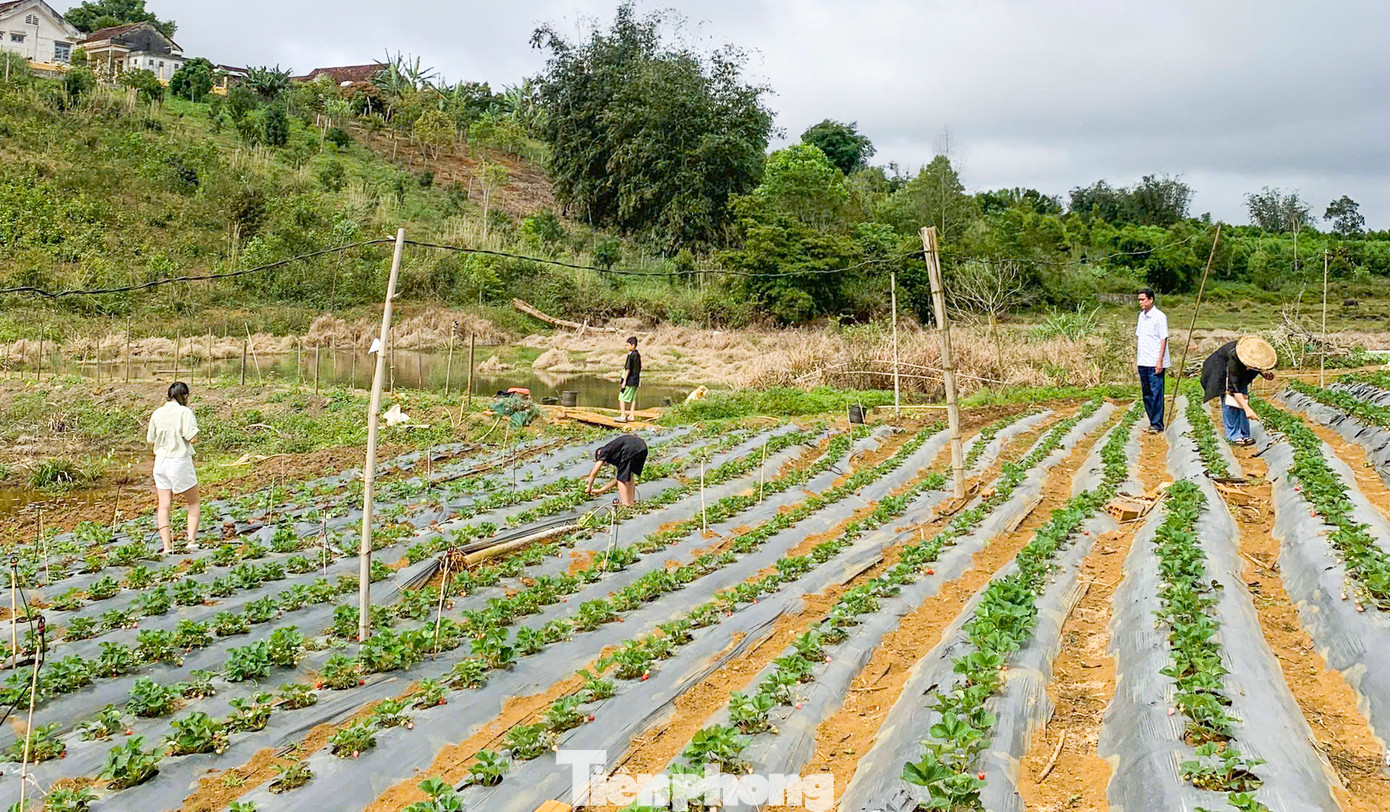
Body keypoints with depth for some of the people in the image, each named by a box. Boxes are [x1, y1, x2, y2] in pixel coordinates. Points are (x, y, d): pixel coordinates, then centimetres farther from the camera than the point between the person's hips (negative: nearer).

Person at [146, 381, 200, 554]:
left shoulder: (157, 413, 4)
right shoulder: (185, 412, -13)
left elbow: (150, 440, 10)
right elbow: (193, 438, -17)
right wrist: (194, 424, 1)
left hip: (161, 461, 5)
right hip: (180, 462, -5)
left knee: (164, 506, 8)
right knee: (193, 503, 11)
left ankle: (167, 547, 6)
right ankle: (191, 541, 3)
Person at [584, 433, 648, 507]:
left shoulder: (604, 451, 20)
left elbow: (594, 473, 18)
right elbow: (616, 479, 38)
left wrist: (589, 488, 32)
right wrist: (601, 490, 45)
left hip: (630, 448, -8)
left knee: (622, 478, 5)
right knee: (629, 476, 23)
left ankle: (625, 504, 2)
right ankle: (631, 502, 22)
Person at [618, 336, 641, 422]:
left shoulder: (630, 355, -15)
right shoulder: (638, 354, 10)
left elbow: (628, 369, -19)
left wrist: (624, 381, -18)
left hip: (629, 380, -8)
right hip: (636, 381, 8)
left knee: (621, 398, -2)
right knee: (633, 398, 12)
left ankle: (623, 416, -4)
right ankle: (631, 416, 14)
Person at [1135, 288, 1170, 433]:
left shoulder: (1159, 316, -8)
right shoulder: (1141, 315, 14)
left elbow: (1164, 339, -11)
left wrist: (1159, 361, -16)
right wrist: (1136, 358, 15)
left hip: (1155, 363, -7)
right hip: (1143, 362, 7)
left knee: (1156, 394, -5)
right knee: (1146, 394, 10)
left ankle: (1157, 424, -1)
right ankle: (1152, 422, 17)